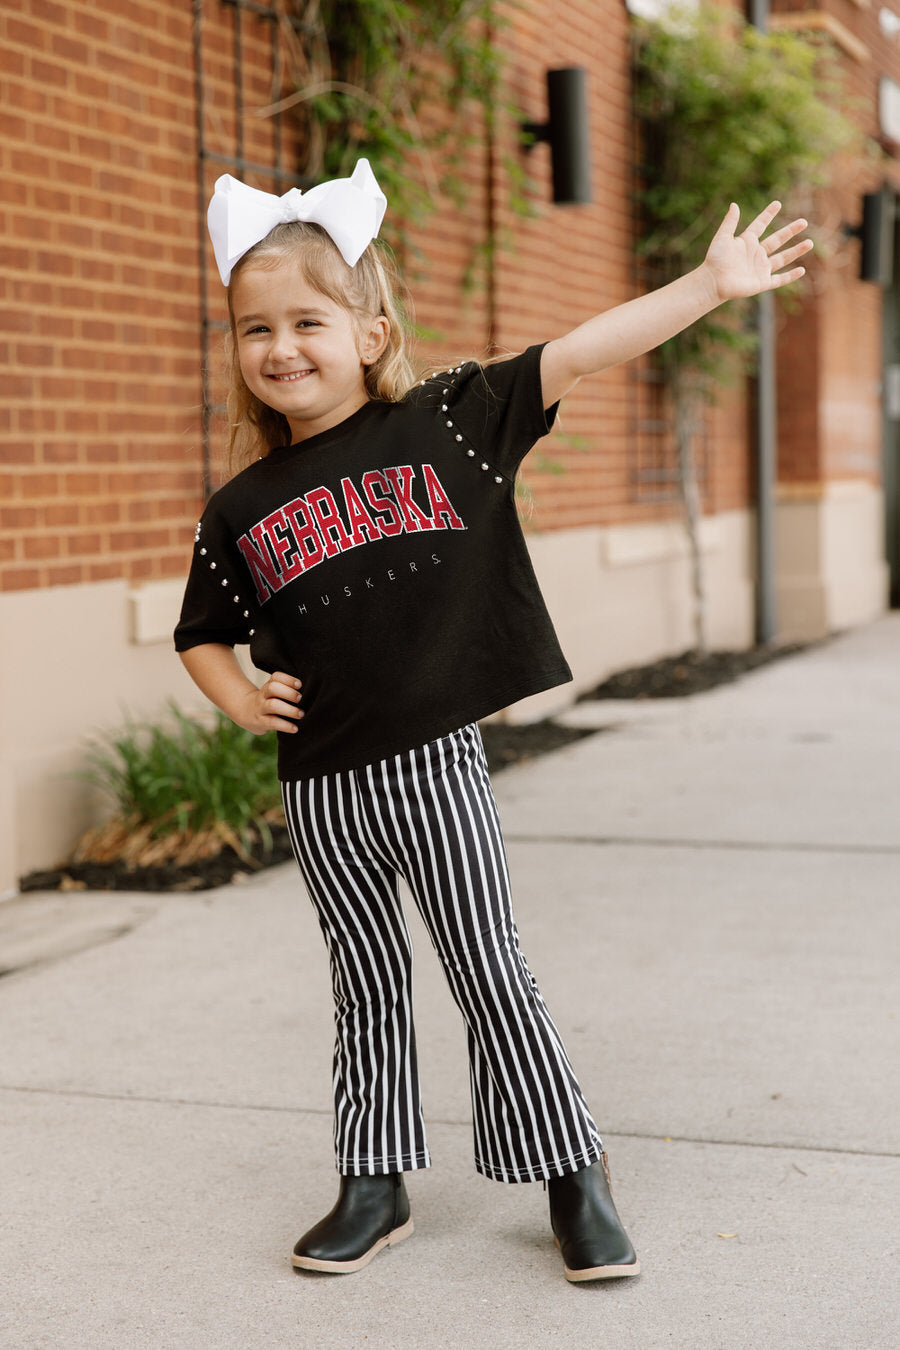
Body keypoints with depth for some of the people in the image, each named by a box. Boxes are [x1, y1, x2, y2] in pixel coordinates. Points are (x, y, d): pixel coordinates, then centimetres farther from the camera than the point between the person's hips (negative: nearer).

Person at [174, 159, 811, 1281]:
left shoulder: (447, 423, -2)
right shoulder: (241, 512, 4)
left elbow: (580, 355, -7)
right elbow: (202, 637, 18)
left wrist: (709, 283, -10)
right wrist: (243, 703, -1)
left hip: (434, 764, -3)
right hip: (321, 787, 3)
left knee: (490, 976, 4)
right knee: (368, 989, 15)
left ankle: (573, 1181, 18)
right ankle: (374, 1188, 29)